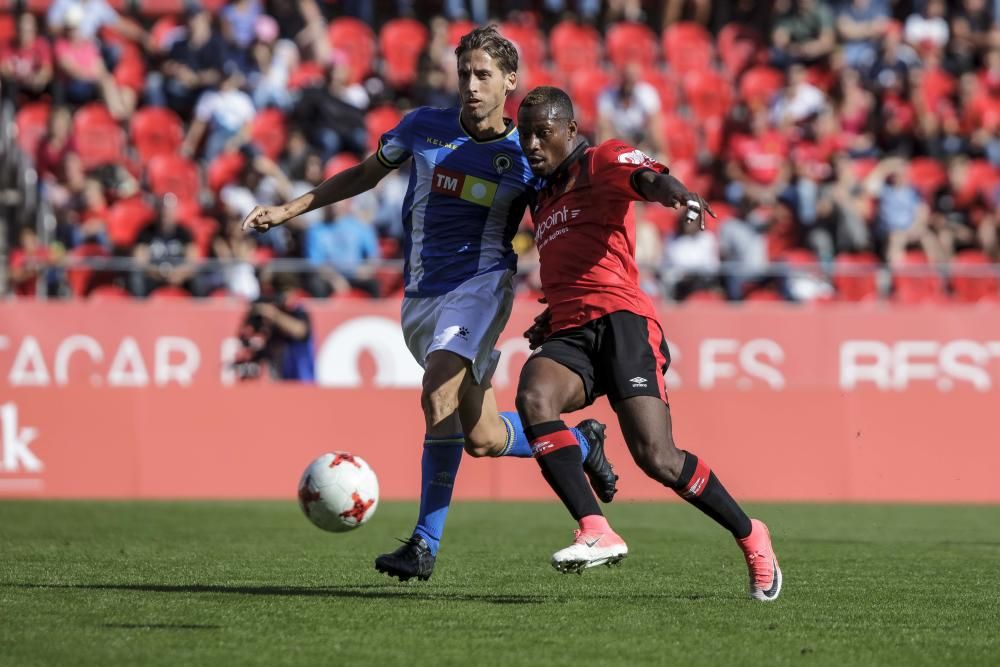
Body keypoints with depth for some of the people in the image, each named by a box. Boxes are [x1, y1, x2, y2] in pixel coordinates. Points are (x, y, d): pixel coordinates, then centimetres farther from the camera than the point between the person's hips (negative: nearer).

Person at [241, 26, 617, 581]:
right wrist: (286, 211, 13)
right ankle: (580, 442, 36)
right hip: (421, 295, 4)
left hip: (480, 281, -4)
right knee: (480, 438, 7)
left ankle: (426, 544, -22)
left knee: (439, 395, -28)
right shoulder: (424, 127, 3)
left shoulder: (526, 156, -3)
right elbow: (365, 175, 17)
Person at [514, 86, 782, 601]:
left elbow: (648, 177, -18)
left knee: (655, 456, -18)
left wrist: (675, 193, -42)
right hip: (568, 333, 7)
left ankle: (750, 536, 6)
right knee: (533, 398, -29)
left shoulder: (602, 161, 6)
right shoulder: (543, 199, 30)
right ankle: (596, 533, -33)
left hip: (620, 321, -6)